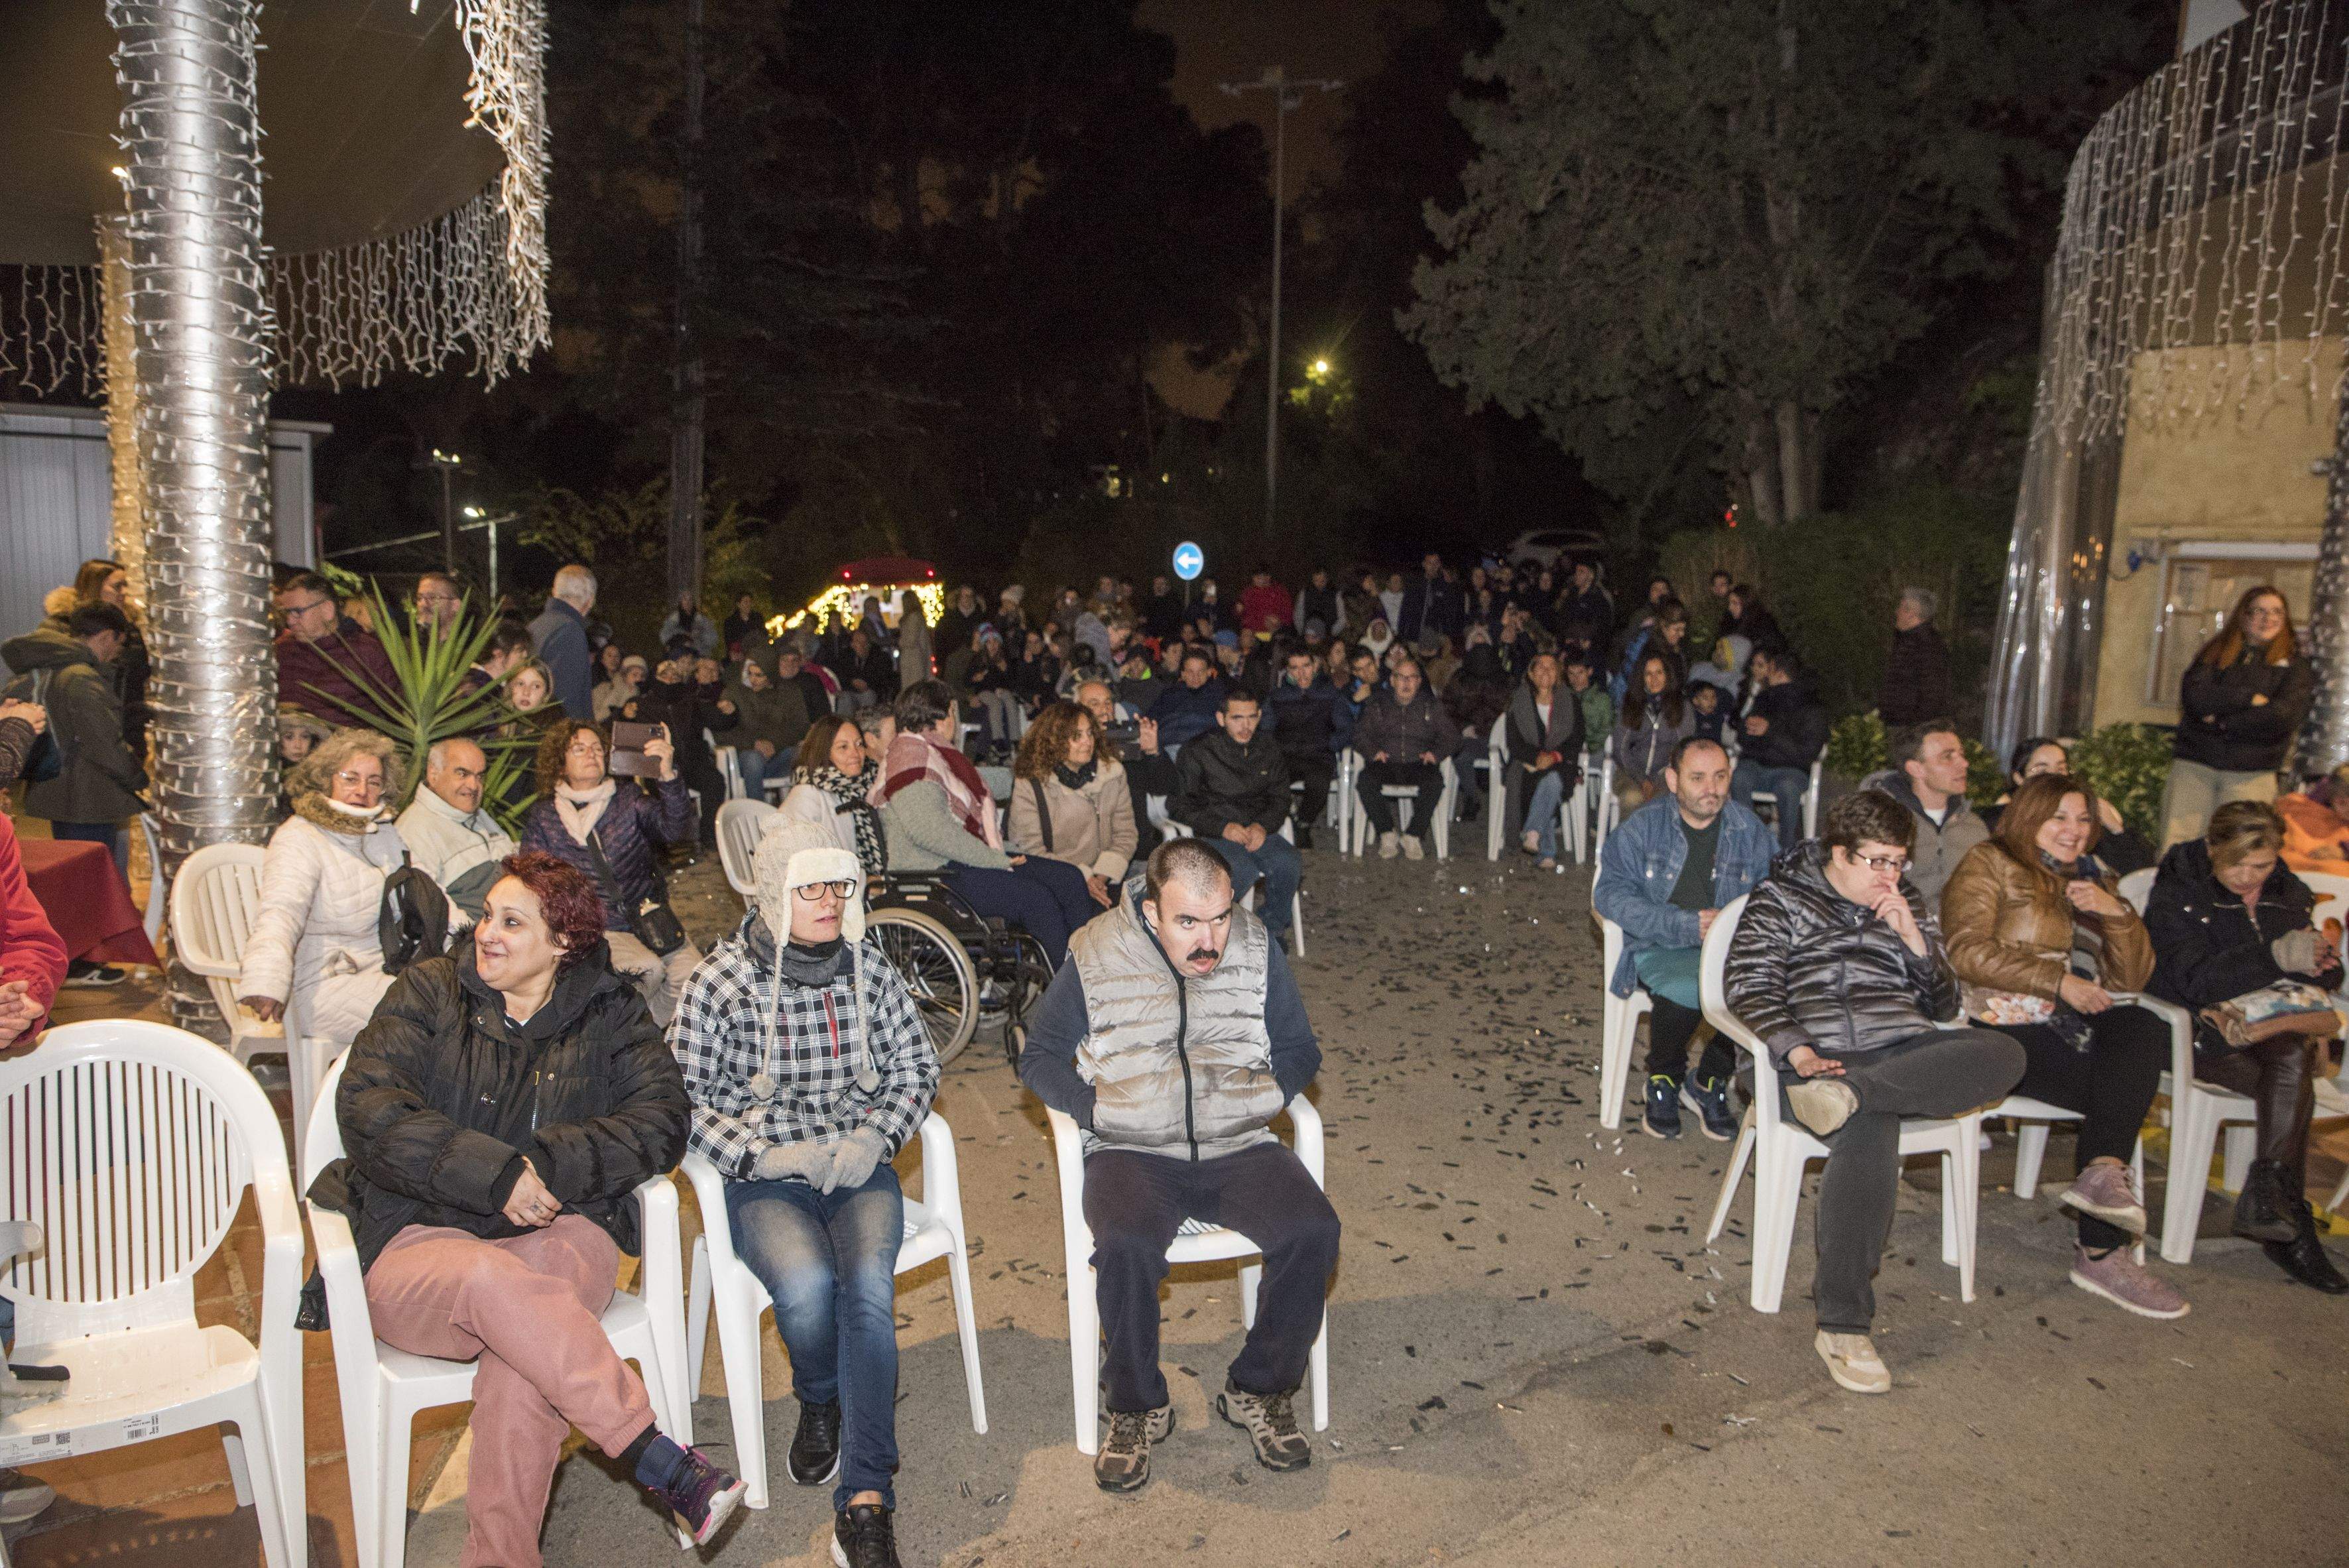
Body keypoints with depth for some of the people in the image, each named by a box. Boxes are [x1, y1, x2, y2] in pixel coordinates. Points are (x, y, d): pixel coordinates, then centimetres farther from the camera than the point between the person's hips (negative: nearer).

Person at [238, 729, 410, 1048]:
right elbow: (280, 914, -26)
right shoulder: (299, 840, -10)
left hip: (385, 970, 7)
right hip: (327, 984, -7)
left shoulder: (384, 831, 13)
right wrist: (266, 984, -42)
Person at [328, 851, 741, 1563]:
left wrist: (546, 1164, -18)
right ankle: (661, 1465, -34)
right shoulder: (429, 992, 7)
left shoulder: (608, 1014, 9)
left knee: (522, 1347, -34)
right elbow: (367, 1109, -8)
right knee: (495, 1280, -35)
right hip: (419, 1236, 0)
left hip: (555, 1229, 1)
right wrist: (495, 1172, -19)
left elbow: (660, 1123, -4)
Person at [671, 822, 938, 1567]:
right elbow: (687, 1099, -4)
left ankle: (864, 1505, -21)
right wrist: (764, 1154, -16)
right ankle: (821, 1404, 7)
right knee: (807, 1285, -30)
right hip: (764, 1179, -2)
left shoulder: (867, 965, 3)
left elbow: (916, 1066, 9)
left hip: (858, 1167, 2)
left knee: (869, 1284, -27)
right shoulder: (718, 983, -6)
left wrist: (873, 1137, -7)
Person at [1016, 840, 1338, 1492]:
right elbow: (1040, 1055, 8)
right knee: (1126, 1247, -32)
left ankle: (1259, 1390, 1)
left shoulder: (1257, 950, 4)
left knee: (1312, 1231, -24)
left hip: (1239, 1146, 2)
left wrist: (1265, 1096, -3)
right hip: (1133, 1152, -2)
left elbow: (1300, 1049, 15)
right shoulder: (1096, 959, -2)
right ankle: (1140, 1407, -4)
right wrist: (1094, 1108, -7)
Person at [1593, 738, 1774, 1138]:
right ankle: (1663, 1081, -1)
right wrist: (1686, 925, -19)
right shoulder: (1643, 826, -1)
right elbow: (1609, 893, -9)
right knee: (1687, 989, -35)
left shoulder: (1751, 831, 8)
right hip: (1660, 950, -3)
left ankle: (1709, 1081, 1)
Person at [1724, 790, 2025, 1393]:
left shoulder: (1908, 908, 25)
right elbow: (1747, 986, 0)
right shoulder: (1781, 899, 12)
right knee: (1869, 1132, -37)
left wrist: (1914, 939, 4)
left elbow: (1942, 1005, 22)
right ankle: (1843, 1324, -35)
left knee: (2002, 1053, -27)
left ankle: (1848, 1093, -40)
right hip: (1818, 1053, -4)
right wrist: (1798, 1052, -17)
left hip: (1903, 1050, 5)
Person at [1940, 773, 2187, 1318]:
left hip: (2077, 1028, 6)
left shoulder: (2095, 881, 25)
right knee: (2126, 1093, -25)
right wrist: (2058, 980, -13)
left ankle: (2103, 1172, -31)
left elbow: (2134, 977, 17)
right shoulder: (1989, 864, 6)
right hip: (2007, 1028, -6)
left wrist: (2114, 912, 0)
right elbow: (1968, 951, -9)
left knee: (2143, 1029, -27)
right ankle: (2102, 1249, -20)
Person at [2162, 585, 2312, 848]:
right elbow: (2194, 696, -5)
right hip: (2194, 766, 1)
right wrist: (2250, 698, -8)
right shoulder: (2215, 653, 13)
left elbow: (2286, 715, -7)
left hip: (2251, 773, -1)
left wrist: (2224, 722, -8)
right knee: (2176, 848, -6)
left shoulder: (2293, 665, 10)